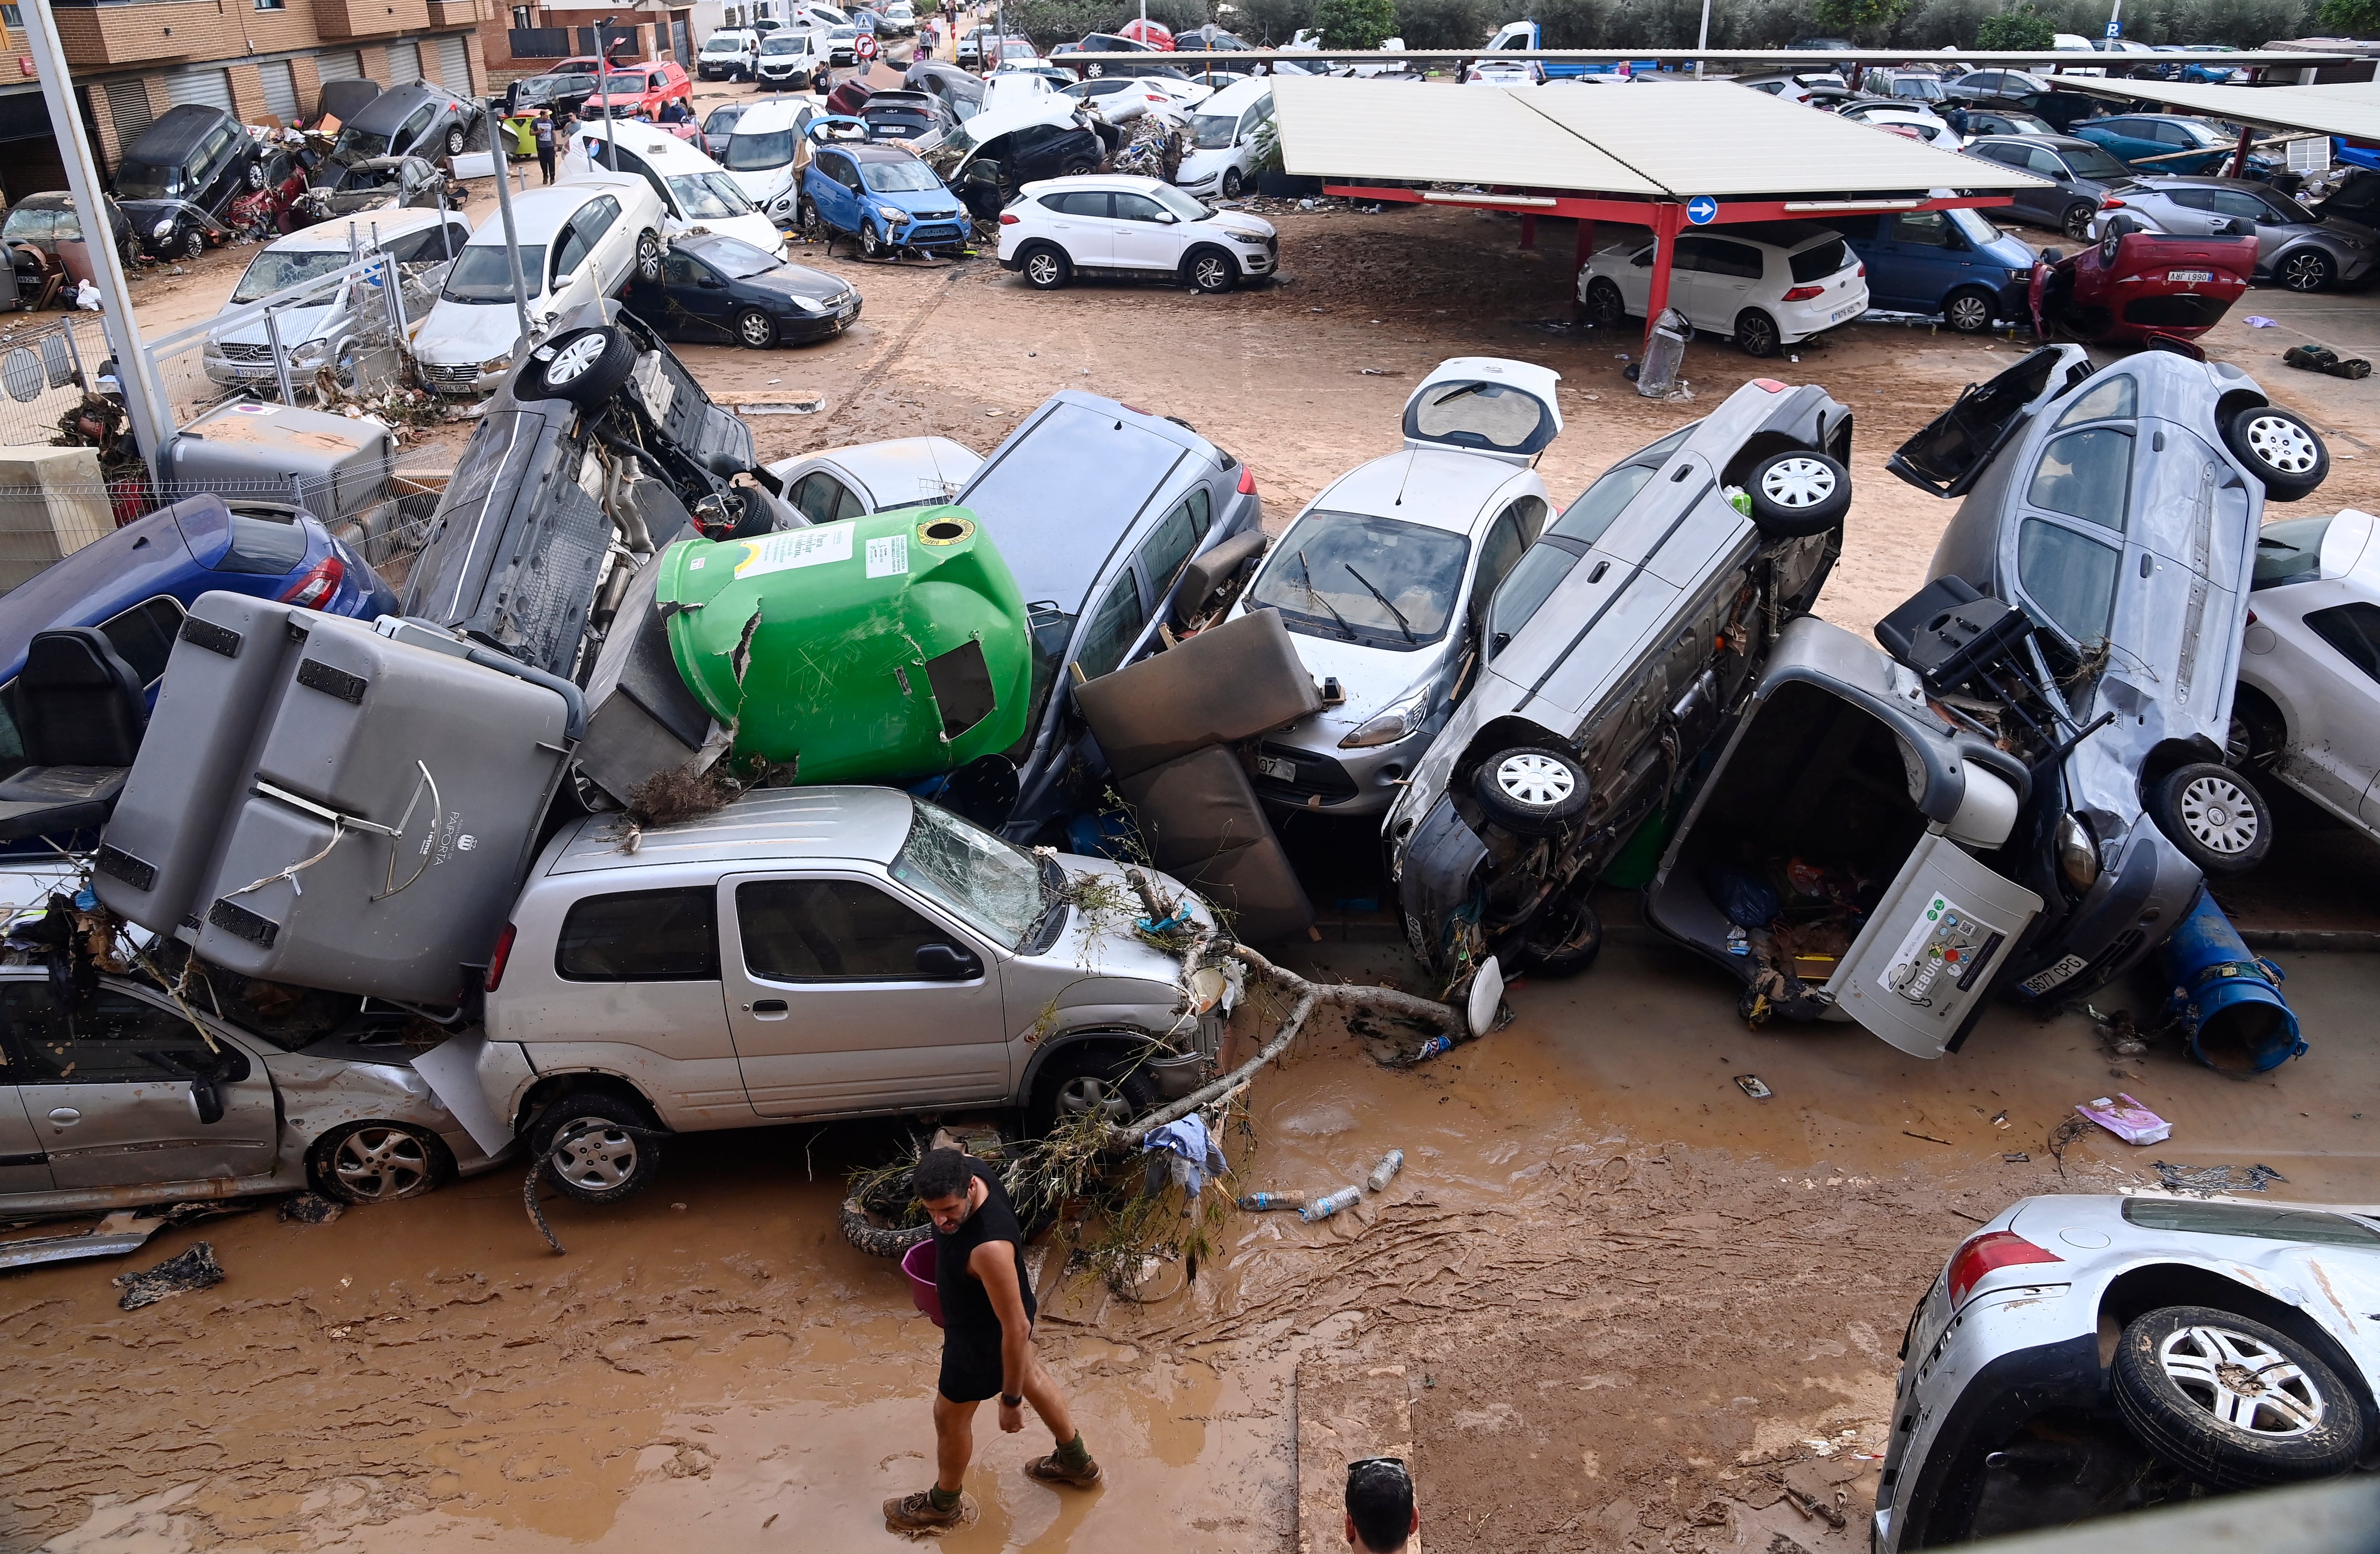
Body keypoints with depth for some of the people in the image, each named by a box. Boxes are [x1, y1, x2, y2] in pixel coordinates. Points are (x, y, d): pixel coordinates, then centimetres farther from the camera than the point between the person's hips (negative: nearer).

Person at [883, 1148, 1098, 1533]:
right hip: (999, 1305, 8)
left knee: (950, 1415, 20)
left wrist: (1011, 1401, -21)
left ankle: (944, 1504, 50)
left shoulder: (990, 1247, -46)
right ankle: (1077, 1462, 57)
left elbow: (1017, 1329, -33)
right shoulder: (968, 1170, -23)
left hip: (985, 1335, -8)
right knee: (1031, 1376, 31)